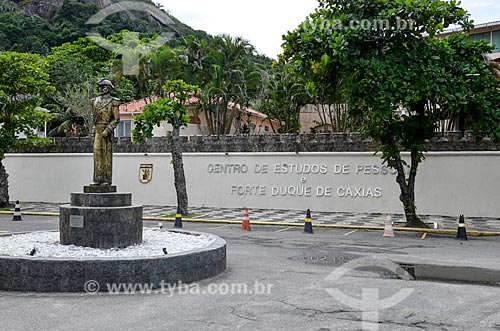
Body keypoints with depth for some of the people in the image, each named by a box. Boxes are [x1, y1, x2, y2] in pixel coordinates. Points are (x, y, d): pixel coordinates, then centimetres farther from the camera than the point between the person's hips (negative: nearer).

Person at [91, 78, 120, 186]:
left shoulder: (113, 102, -5)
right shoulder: (95, 101, 13)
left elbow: (116, 119, -8)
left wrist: (107, 130, -16)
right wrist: (95, 128, 14)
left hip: (107, 131, -6)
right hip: (97, 131, 6)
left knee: (107, 154, -3)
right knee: (97, 153, 4)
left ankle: (107, 179, 2)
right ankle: (98, 179, 7)